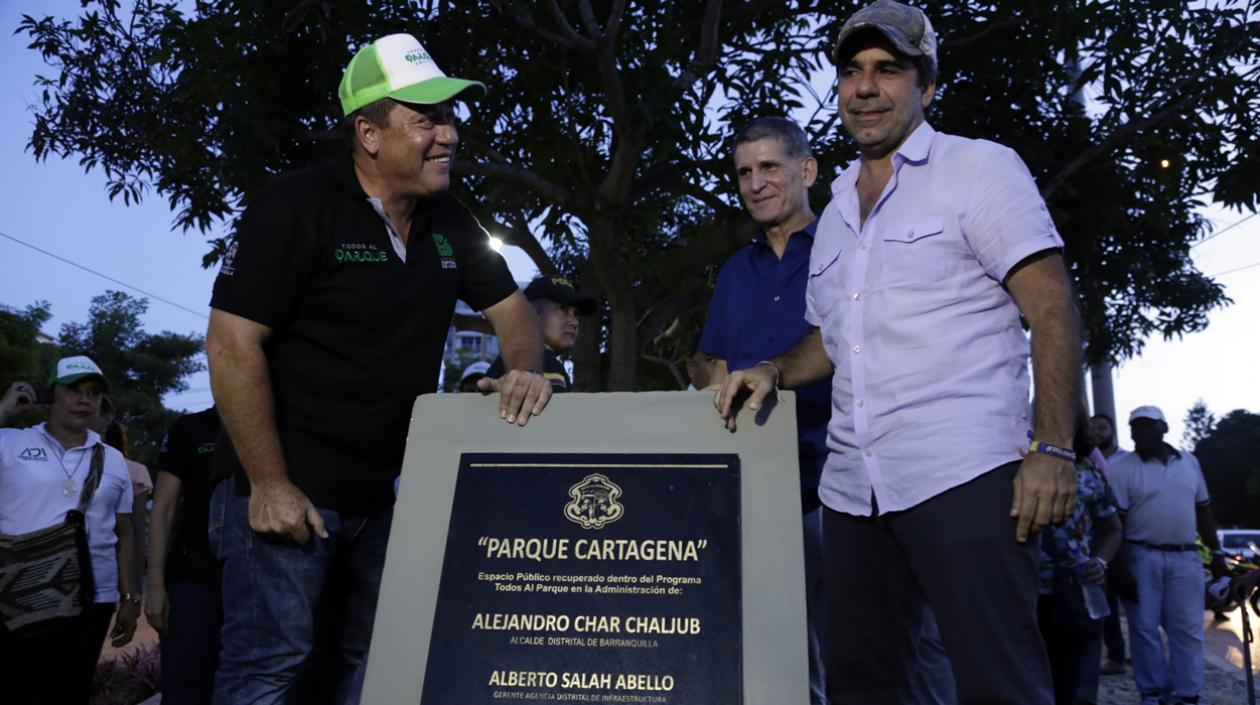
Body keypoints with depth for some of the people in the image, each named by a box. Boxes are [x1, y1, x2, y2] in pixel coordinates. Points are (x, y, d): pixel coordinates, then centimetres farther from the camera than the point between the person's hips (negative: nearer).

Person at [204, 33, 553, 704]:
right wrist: (269, 485, -18)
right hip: (288, 487, -6)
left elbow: (511, 307, 13)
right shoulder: (296, 206, -14)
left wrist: (525, 369, -10)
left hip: (388, 491, 7)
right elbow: (232, 343, -17)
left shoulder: (450, 222, 6)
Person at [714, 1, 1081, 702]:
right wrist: (773, 371, 5)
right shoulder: (836, 209, 20)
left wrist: (1053, 450, -16)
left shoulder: (980, 167, 2)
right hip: (853, 486, 7)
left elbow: (1053, 309, -6)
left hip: (963, 474, -6)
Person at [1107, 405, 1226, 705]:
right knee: (1144, 628, 1)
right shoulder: (1122, 469, -4)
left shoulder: (1189, 462, 11)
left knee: (1188, 630, 4)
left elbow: (1203, 510, 17)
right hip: (1141, 557, -3)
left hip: (1186, 557, 3)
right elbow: (1115, 520, -8)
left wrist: (1216, 551, 13)